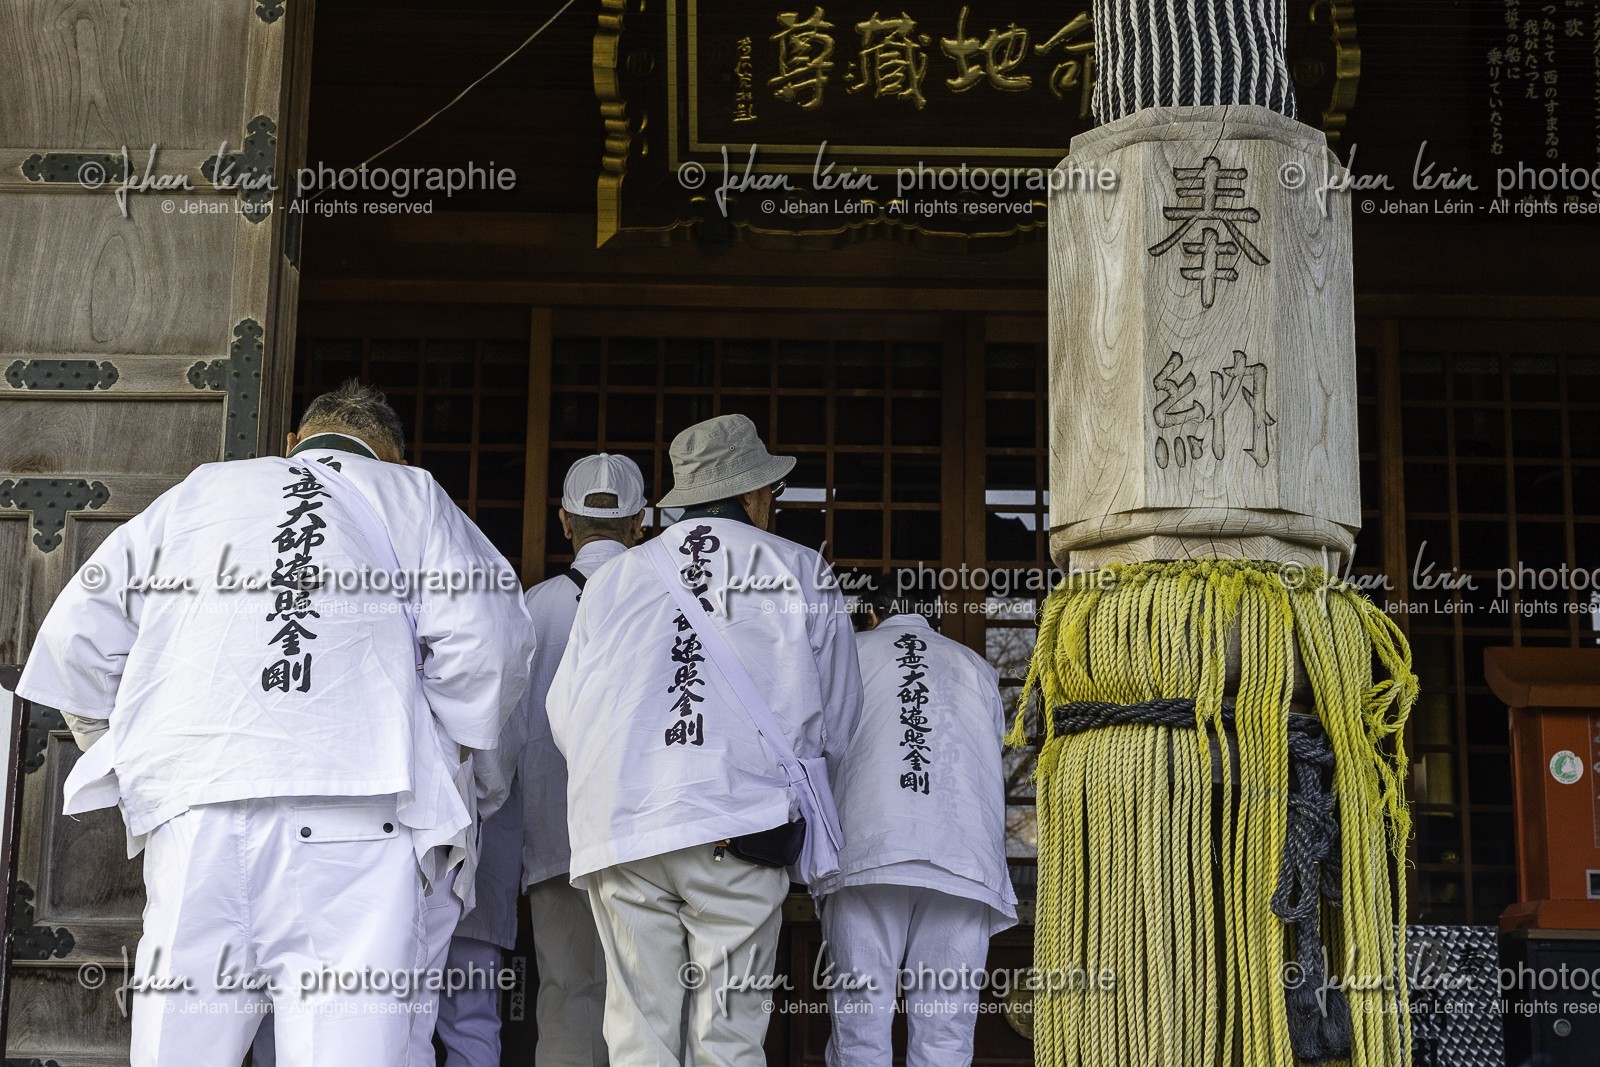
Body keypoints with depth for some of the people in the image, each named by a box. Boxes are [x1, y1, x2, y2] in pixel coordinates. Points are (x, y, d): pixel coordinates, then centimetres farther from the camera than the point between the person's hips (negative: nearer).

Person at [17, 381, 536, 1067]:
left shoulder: (197, 491, 26)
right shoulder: (409, 494, 19)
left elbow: (79, 630, 22)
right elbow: (487, 637, 4)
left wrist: (119, 748, 30)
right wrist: (443, 754, 16)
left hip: (192, 802, 2)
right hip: (354, 804, -2)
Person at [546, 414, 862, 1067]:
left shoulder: (612, 578, 13)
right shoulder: (804, 575, 8)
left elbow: (565, 718, 15)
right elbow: (835, 725, 13)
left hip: (620, 828, 2)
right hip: (741, 830, -2)